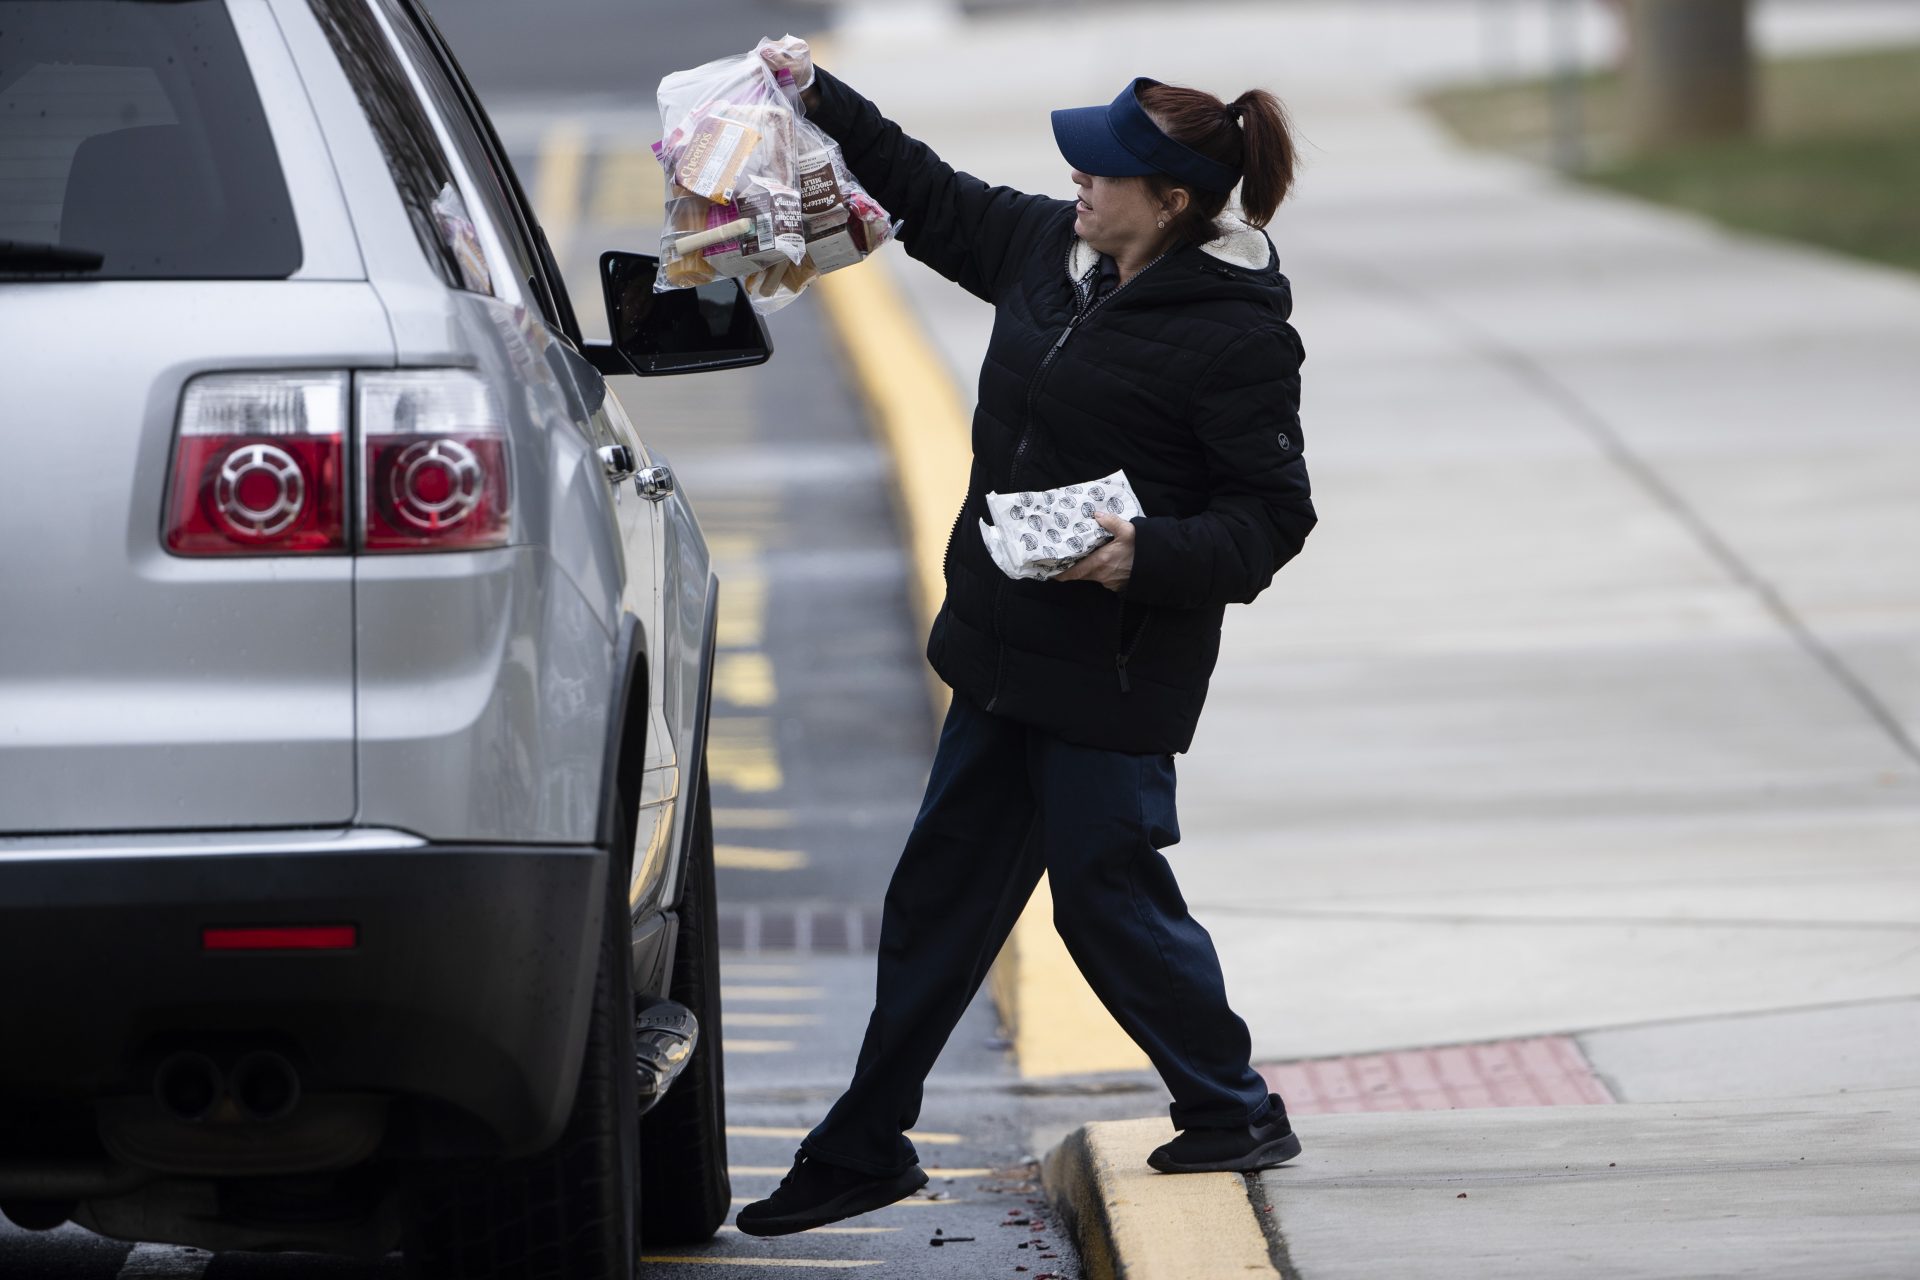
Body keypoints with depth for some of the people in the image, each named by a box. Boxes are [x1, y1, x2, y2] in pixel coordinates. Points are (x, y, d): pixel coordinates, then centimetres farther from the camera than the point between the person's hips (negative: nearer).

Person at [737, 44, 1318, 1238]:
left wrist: (1150, 556, -29)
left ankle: (1237, 1113, 21)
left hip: (1116, 673, -9)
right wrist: (820, 99, 19)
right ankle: (865, 1150, 19)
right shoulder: (1051, 249, 5)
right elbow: (933, 199, 22)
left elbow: (1272, 516, -15)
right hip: (1012, 648, 9)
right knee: (942, 893, 12)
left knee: (1108, 894, 0)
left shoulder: (1235, 335, -17)